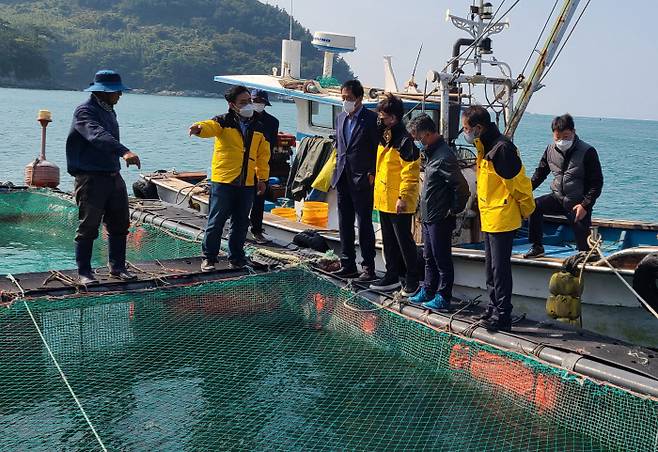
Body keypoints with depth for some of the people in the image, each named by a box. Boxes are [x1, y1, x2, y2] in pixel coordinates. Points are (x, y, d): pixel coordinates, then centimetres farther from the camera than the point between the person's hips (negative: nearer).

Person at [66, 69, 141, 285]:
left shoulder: (109, 111, 15)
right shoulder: (85, 111, -14)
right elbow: (98, 136, -34)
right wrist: (124, 151, -48)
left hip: (113, 176, 8)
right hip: (90, 178, -8)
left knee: (120, 225, 11)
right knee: (88, 227, -2)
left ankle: (117, 267, 23)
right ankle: (84, 273, 9)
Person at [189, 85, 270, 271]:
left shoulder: (258, 127, 12)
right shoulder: (224, 122, -2)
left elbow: (263, 155, 17)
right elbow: (210, 127, -23)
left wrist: (262, 178, 15)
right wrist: (199, 128, -46)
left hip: (247, 184, 4)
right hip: (223, 181, -4)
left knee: (241, 223, 12)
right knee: (216, 221, -1)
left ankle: (236, 258, 23)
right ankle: (209, 258, 10)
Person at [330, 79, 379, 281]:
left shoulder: (371, 119, -8)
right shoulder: (340, 118, 13)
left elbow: (378, 149, -8)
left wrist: (372, 174, -12)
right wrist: (337, 170, 13)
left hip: (362, 181, -7)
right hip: (342, 179, 7)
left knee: (364, 225, -2)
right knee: (345, 225, 11)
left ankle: (368, 268, 4)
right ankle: (348, 265, 20)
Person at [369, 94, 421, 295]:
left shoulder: (404, 141, -17)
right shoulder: (385, 137, 12)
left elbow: (410, 173, -20)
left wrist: (403, 197, -21)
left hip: (398, 202, -9)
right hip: (384, 199, 9)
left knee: (404, 241, -1)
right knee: (389, 241, 16)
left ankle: (413, 280, 10)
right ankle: (392, 276, 27)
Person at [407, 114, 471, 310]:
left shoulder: (444, 157, -21)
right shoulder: (431, 153, 10)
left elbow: (462, 188, -23)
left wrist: (453, 211, -13)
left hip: (440, 220, -10)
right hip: (428, 217, 10)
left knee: (442, 260, 2)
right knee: (429, 258, 20)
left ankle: (443, 298, 13)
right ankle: (427, 292, 32)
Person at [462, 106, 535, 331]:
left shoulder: (501, 148, -21)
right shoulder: (485, 147, 11)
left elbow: (519, 182, -17)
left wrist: (526, 210, -7)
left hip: (502, 219, -10)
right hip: (489, 218, 10)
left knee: (500, 268, -4)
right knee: (491, 268, 16)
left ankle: (502, 316, 3)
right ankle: (493, 310, 27)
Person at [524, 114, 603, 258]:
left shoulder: (587, 152, -14)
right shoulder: (551, 150, 1)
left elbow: (597, 182, -12)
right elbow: (540, 173, 15)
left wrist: (585, 205, -21)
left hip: (578, 203, -4)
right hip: (558, 198, 5)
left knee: (584, 244, -12)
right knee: (534, 206, -19)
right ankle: (537, 247, -7)